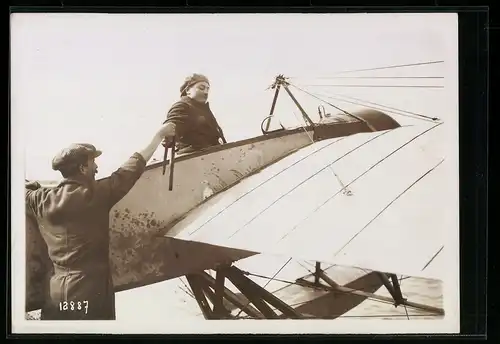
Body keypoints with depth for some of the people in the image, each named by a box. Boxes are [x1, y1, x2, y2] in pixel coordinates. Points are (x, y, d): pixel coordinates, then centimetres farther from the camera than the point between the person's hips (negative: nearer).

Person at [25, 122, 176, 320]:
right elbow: (133, 167, -6)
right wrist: (159, 135, 4)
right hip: (90, 287, -4)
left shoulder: (43, 199, -1)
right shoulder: (95, 195, -12)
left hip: (54, 288, 5)